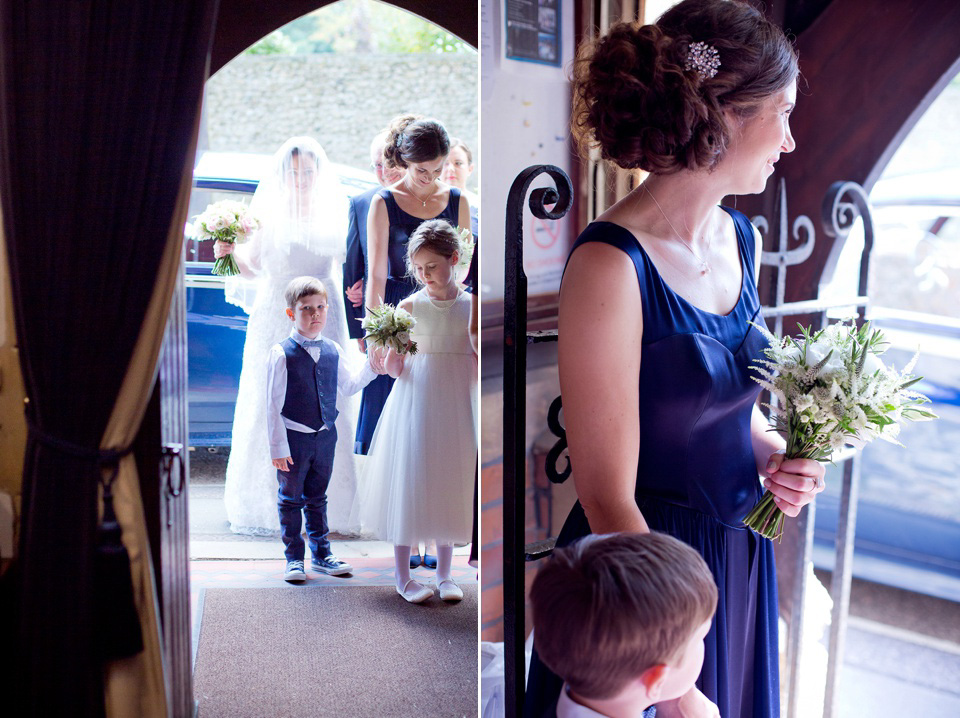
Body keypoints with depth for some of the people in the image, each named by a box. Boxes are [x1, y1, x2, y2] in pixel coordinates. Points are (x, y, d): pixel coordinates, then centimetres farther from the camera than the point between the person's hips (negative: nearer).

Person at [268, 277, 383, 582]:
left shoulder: (333, 351, 3)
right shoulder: (282, 353, -12)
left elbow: (347, 387, 17)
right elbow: (274, 404, -12)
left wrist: (371, 367, 3)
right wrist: (278, 447, -13)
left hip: (325, 436, 4)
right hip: (294, 438, -4)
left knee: (317, 498, 17)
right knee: (291, 499, 8)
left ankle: (321, 554, 28)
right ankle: (294, 558, 20)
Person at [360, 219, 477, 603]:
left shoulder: (470, 306, 2)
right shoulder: (410, 306, -1)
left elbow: (477, 359, 8)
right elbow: (395, 365, -2)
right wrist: (390, 362, -21)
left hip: (456, 402, 2)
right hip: (415, 400, -2)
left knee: (450, 481, 8)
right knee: (408, 480, 0)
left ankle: (444, 573, 21)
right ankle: (403, 576, 12)